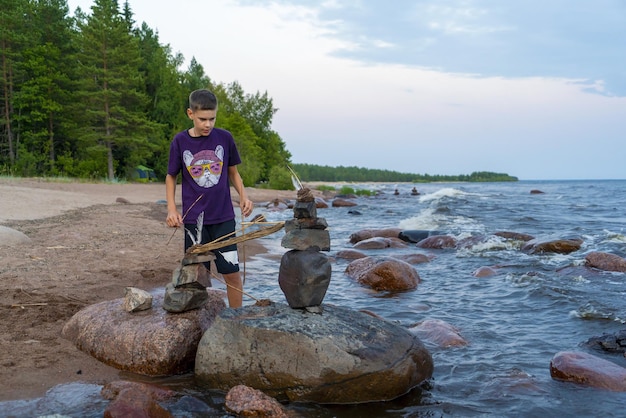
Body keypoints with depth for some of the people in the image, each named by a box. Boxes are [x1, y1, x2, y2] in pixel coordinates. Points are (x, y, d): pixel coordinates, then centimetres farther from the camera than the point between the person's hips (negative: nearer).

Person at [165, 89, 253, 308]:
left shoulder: (224, 137, -1)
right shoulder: (180, 141, -2)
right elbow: (171, 176, 8)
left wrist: (243, 196, -5)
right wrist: (171, 209, -4)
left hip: (223, 217, 1)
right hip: (194, 219, 0)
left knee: (232, 272, 2)